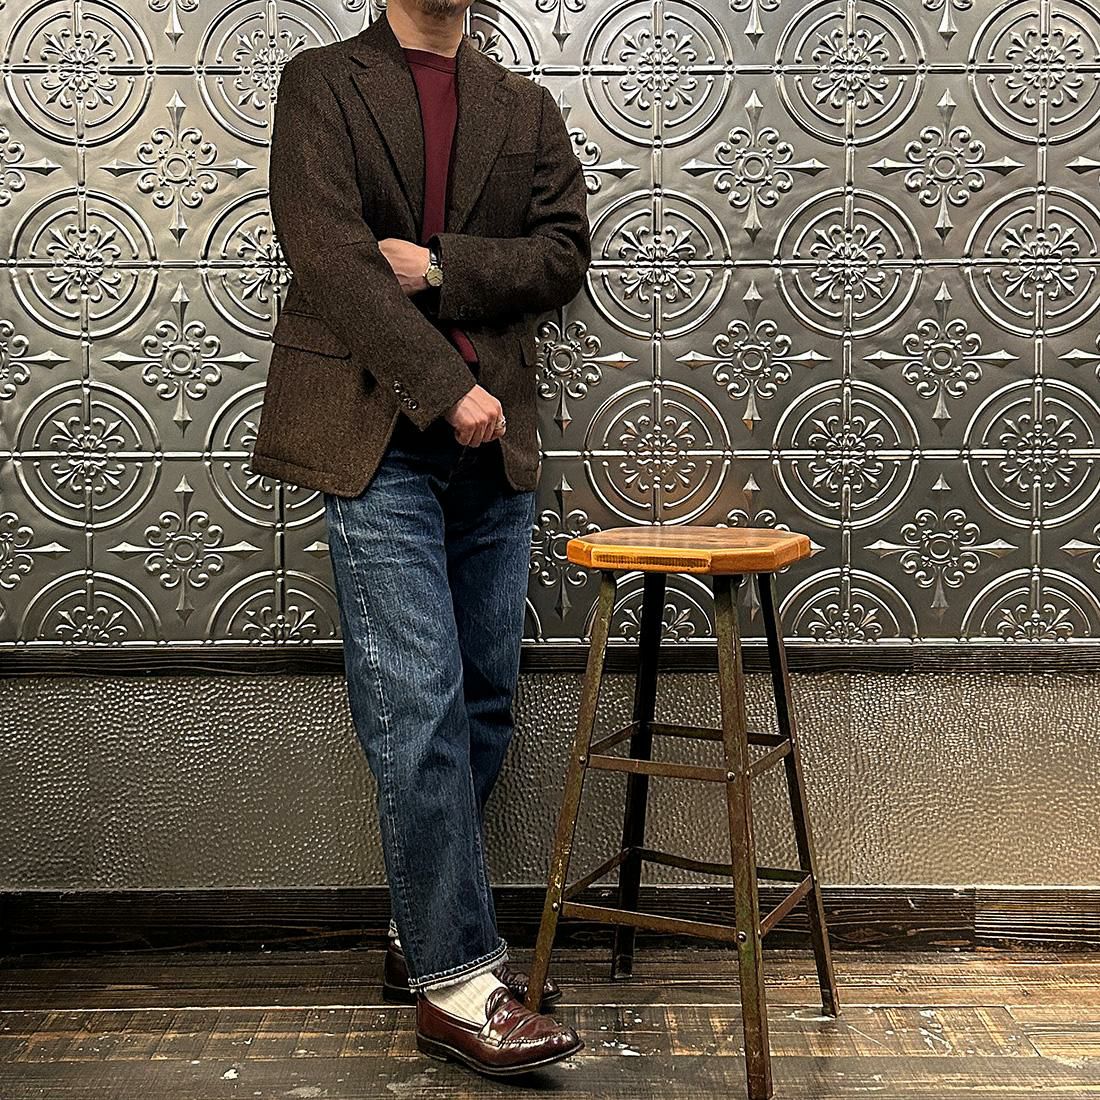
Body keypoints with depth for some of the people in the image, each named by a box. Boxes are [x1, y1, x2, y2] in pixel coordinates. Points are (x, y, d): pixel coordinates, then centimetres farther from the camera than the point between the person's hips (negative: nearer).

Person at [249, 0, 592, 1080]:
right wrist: (445, 385, -14)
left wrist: (437, 265, -10)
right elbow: (326, 252, -7)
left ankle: (425, 934, 22)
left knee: (484, 702, 7)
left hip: (493, 437, 5)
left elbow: (563, 253, 6)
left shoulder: (525, 107, 18)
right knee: (417, 703, -9)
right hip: (376, 434, -5)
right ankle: (454, 980, -2)